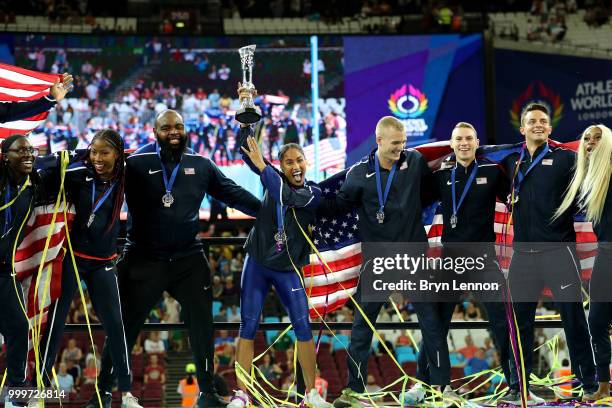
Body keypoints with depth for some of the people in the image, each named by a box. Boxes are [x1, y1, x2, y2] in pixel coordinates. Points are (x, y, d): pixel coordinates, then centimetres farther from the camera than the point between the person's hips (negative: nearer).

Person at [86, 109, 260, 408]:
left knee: (202, 327, 10)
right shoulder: (136, 165, -7)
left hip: (189, 259, 4)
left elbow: (233, 193, 9)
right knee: (124, 327, 2)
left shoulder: (201, 166, 5)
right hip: (143, 260, -3)